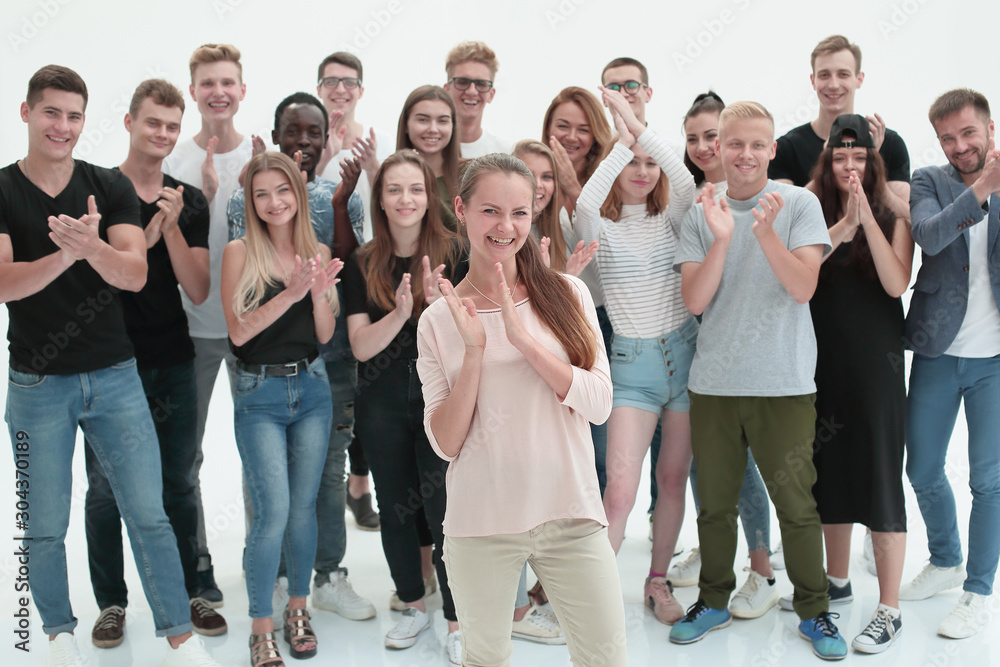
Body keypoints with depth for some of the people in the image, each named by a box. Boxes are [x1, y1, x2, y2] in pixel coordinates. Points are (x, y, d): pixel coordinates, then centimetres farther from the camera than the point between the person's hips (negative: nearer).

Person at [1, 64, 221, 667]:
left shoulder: (111, 188, 3)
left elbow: (135, 274, -10)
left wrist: (91, 246, -31)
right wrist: (64, 254, -31)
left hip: (115, 376, 1)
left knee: (149, 514, 1)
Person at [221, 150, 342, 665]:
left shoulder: (318, 252, 5)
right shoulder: (240, 252, -6)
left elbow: (325, 335, 4)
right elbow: (238, 332, -13)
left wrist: (319, 292, -15)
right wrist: (290, 293, -23)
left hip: (312, 388, 4)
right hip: (260, 394, -4)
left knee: (303, 506, 10)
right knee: (273, 511, -9)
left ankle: (298, 608, 27)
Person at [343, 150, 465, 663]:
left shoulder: (451, 254, -4)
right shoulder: (363, 264, 0)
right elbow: (361, 346, -7)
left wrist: (440, 303, -26)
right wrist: (401, 312, -23)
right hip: (382, 406, 3)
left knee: (444, 509, -6)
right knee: (396, 507, 13)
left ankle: (457, 624, 9)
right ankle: (413, 606, 32)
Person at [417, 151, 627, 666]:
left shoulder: (567, 294, 1)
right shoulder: (439, 319, 0)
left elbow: (599, 404, -8)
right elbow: (445, 443, -4)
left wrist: (523, 337, -17)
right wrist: (474, 351, -16)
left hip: (570, 513, 0)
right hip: (480, 526, 0)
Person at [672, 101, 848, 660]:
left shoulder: (799, 203, -1)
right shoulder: (701, 215, 5)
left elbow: (803, 287, -11)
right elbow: (695, 301, -4)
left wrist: (765, 231, -24)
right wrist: (722, 239, -18)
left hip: (784, 383, -2)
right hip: (714, 382, 2)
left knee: (797, 506, 5)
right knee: (715, 504, 13)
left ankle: (814, 611, 22)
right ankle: (714, 602, 30)